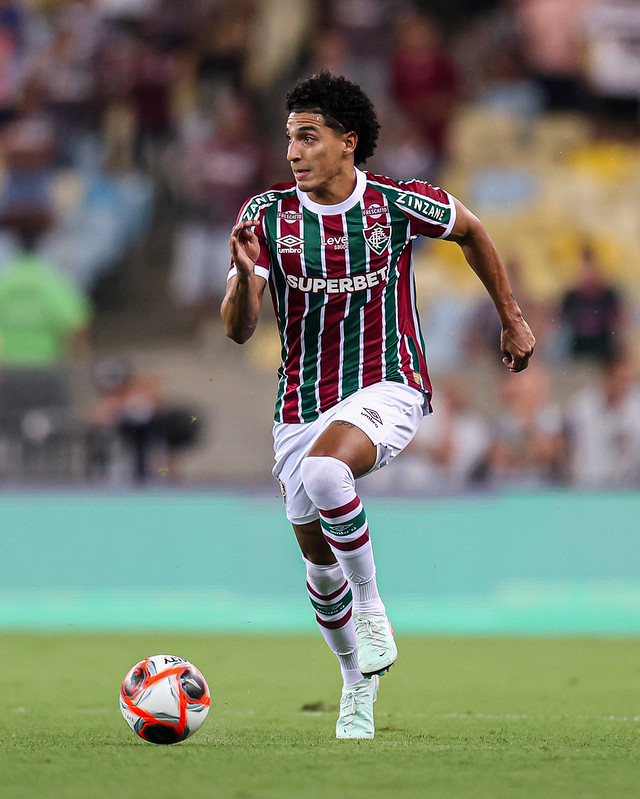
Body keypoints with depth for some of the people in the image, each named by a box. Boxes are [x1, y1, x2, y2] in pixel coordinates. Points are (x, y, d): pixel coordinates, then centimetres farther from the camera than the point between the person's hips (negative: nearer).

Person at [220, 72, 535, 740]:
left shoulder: (399, 204, -9)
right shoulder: (267, 214, -6)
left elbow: (469, 231, 13)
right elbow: (238, 329, -11)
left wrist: (512, 319, 19)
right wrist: (244, 275, -32)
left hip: (387, 389, -4)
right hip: (302, 403, 4)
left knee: (323, 470, -35)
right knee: (317, 558, 9)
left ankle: (370, 606, -14)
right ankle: (357, 685, 34)